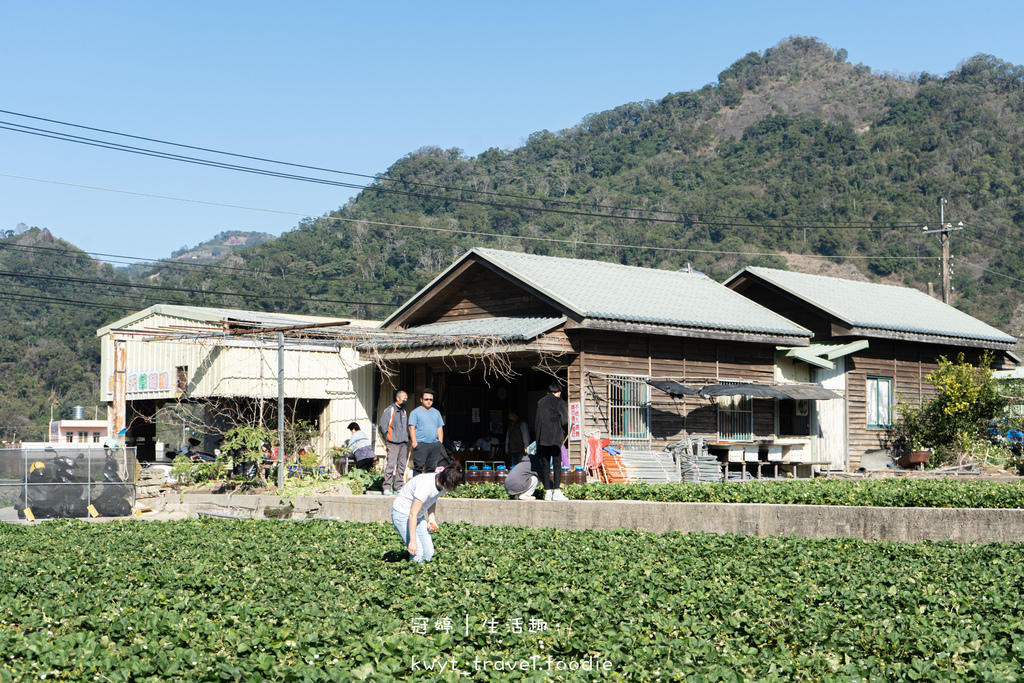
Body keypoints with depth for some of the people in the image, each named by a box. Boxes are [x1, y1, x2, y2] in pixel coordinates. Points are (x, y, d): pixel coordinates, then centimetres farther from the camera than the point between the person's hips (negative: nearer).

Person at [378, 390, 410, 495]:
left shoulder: (404, 412, 18)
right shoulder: (389, 410, -1)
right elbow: (382, 427, -2)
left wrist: (406, 440, 16)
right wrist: (388, 439, -1)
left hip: (403, 443, 6)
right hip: (393, 443, -6)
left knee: (401, 466, 4)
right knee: (391, 465, -13)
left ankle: (398, 488, 8)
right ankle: (386, 488, -11)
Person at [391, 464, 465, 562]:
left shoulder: (442, 484, -10)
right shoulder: (426, 486, -33)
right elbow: (413, 514, -30)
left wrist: (431, 518, -4)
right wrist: (412, 541, -31)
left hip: (419, 516, 8)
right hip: (402, 514, -8)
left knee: (429, 552, -2)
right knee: (417, 552, -18)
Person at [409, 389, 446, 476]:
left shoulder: (436, 413, 19)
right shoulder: (416, 412, 4)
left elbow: (440, 428, 19)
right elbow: (411, 427, -3)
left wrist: (440, 442, 9)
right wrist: (414, 441, -13)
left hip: (434, 444, 5)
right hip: (421, 444, -5)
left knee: (432, 467, 4)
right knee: (418, 467, -7)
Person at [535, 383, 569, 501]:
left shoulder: (540, 402, 15)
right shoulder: (559, 402, 2)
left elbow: (538, 421, 15)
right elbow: (564, 421, -3)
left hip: (542, 438, 4)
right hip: (555, 437, -4)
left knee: (545, 465, 5)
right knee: (557, 464, -2)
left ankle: (548, 492, 3)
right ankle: (557, 491, -9)